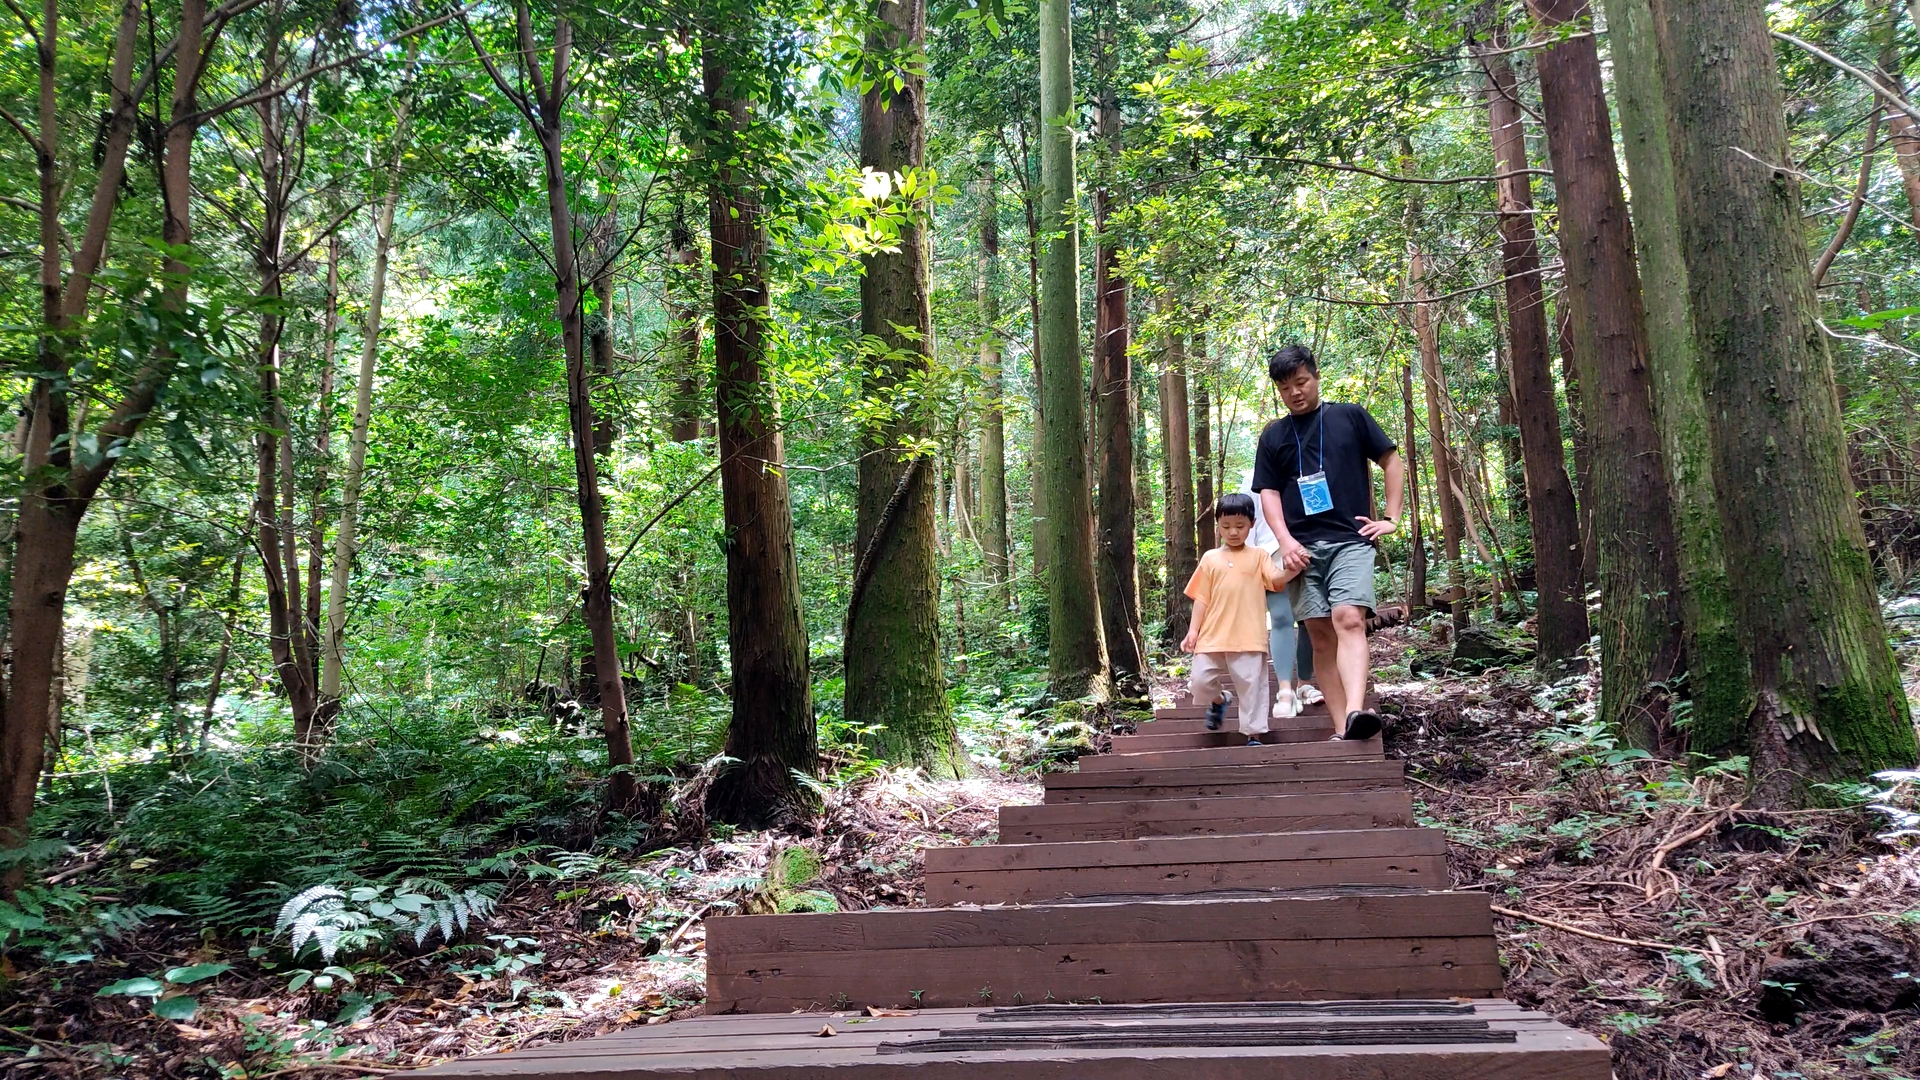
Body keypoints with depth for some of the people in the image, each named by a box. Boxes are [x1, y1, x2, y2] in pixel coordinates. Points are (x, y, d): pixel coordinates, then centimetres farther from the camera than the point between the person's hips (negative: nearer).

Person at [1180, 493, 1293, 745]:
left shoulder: (1258, 556, 9)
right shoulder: (1210, 559, 13)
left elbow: (1276, 578, -7)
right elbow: (1201, 598, 11)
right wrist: (1193, 630, 3)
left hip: (1248, 638, -2)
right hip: (1212, 636, 2)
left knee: (1251, 686, -3)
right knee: (1200, 682, 0)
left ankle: (1254, 735, 7)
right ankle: (1218, 701, 34)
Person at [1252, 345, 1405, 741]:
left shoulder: (1350, 417, 8)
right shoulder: (1273, 436, 13)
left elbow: (1392, 462, 11)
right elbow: (1268, 491, 9)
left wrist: (1392, 519, 2)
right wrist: (1285, 540, -6)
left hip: (1350, 540, -3)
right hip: (1301, 548, 3)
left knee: (1349, 620, -23)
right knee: (1321, 636, -2)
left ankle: (1355, 713, -38)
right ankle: (1341, 731, -2)